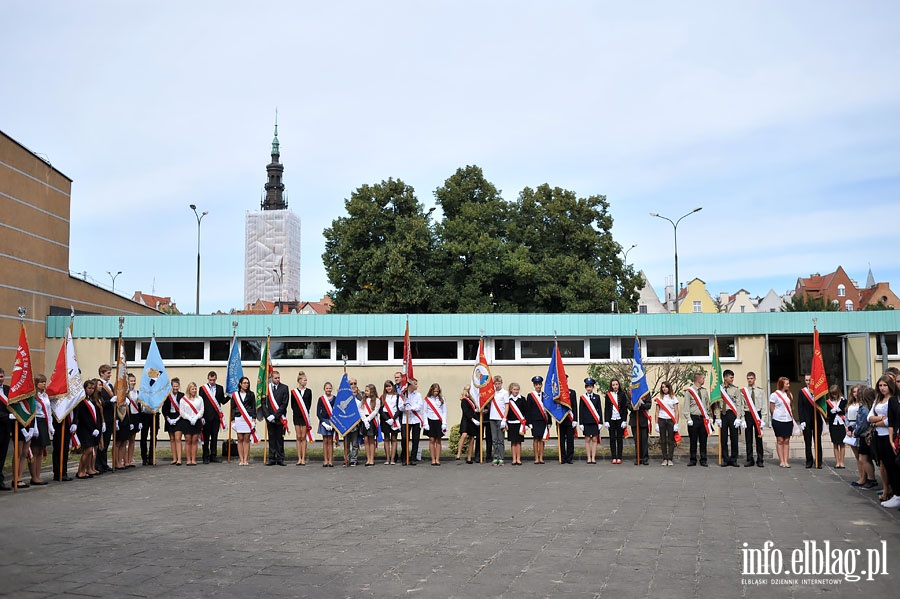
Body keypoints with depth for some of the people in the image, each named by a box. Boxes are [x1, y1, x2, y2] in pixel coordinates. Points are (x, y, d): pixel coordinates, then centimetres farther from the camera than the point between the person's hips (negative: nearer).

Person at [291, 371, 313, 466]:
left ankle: (303, 458, 1)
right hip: (297, 416, 0)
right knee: (298, 437, 3)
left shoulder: (309, 391, 3)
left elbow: (309, 404, 5)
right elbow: (292, 405, 6)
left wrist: (306, 413, 3)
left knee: (304, 437, 0)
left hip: (305, 416, 0)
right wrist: (296, 412, 3)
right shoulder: (294, 392, 1)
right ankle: (299, 458, 5)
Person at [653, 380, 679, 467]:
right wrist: (656, 423, 2)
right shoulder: (659, 398, 9)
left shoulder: (673, 398, 5)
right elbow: (657, 412, 9)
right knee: (663, 440, 1)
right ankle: (664, 459, 5)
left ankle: (670, 459, 1)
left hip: (671, 420, -2)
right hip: (661, 420, 2)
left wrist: (676, 424, -7)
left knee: (671, 440, -3)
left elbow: (676, 412, 2)